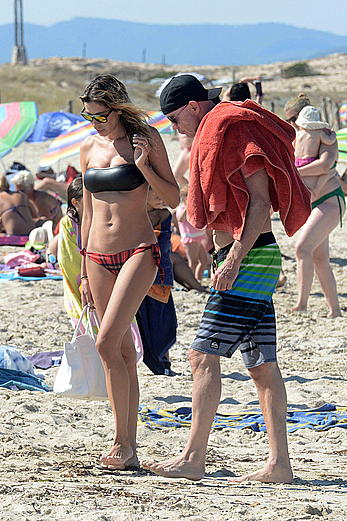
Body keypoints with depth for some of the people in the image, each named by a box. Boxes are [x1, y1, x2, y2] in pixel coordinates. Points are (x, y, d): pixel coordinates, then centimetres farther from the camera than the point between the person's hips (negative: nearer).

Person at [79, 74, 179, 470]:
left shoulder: (146, 139, -3)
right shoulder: (90, 147, 11)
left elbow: (173, 199, -2)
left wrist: (144, 166, -16)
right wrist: (84, 270, 16)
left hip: (138, 252, -5)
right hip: (99, 256, 5)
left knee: (108, 343, -19)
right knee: (122, 351, 6)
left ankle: (122, 441, -11)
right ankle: (128, 446, 9)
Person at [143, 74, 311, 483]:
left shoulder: (235, 129, -10)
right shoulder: (215, 135, 21)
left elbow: (261, 201, -18)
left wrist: (234, 260, -23)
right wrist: (219, 256, 23)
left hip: (249, 259, -10)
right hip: (244, 261, 10)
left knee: (204, 355, -11)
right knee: (262, 365, 5)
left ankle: (193, 458, -12)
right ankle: (279, 464, 4)